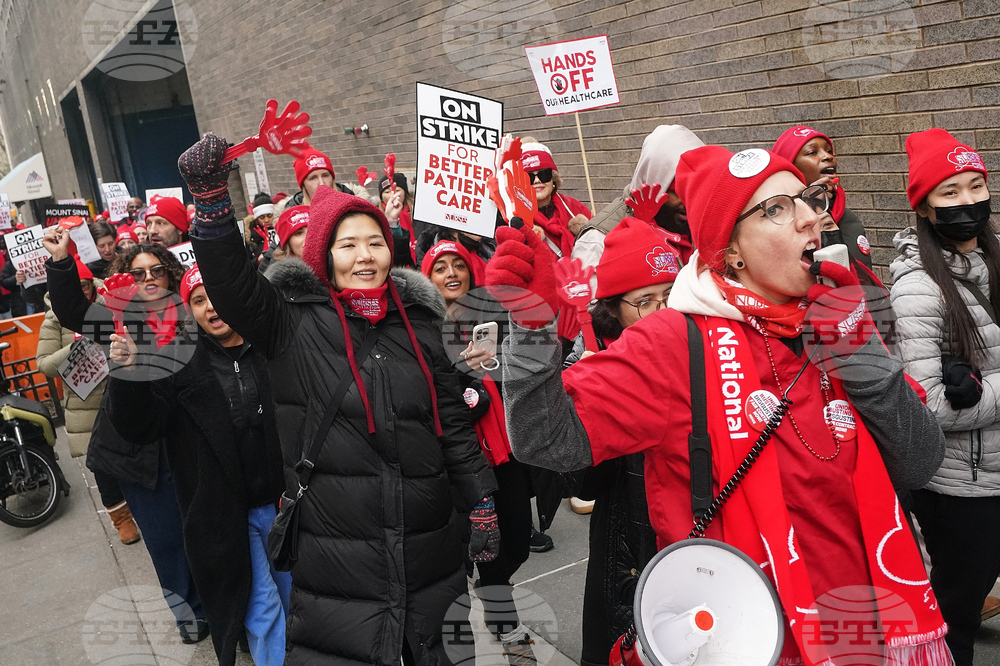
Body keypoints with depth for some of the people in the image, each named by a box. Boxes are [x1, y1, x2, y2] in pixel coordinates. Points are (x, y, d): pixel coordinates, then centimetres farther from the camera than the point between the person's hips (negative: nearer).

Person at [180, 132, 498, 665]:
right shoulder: (295, 322, -2)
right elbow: (232, 284, -19)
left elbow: (453, 419, 9)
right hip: (336, 555, -3)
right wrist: (212, 200, -31)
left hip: (430, 549, 4)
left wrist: (482, 505, 10)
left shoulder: (418, 321, 6)